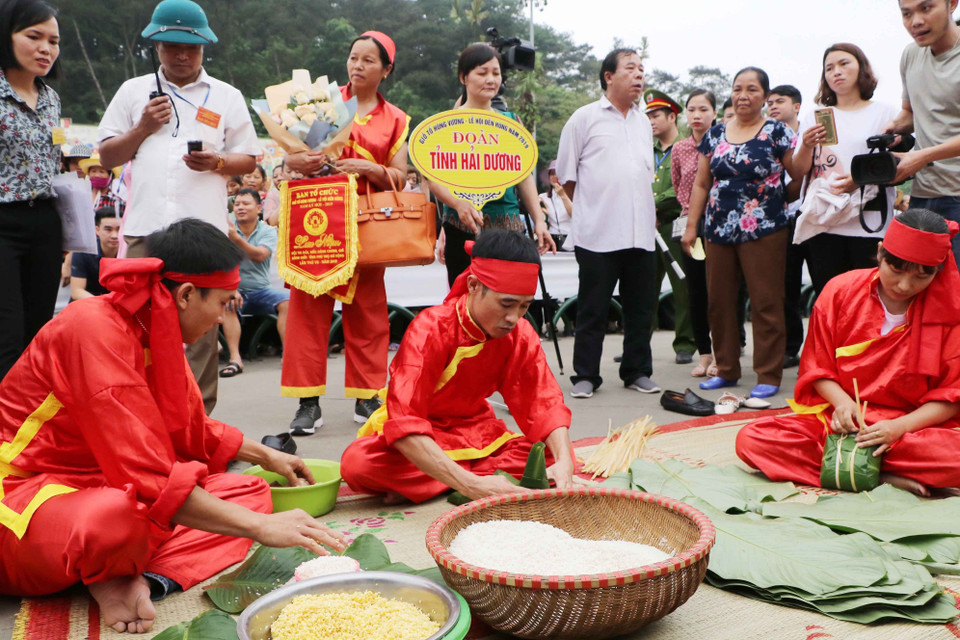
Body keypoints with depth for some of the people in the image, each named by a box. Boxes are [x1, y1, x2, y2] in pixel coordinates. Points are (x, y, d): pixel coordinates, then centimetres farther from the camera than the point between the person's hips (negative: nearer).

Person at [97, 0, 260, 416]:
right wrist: (142, 129, -1)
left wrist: (217, 162, -8)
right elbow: (107, 156, 15)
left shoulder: (227, 97, 14)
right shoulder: (133, 91, 17)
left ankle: (198, 413, 5)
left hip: (204, 229, -1)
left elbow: (248, 160, 12)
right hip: (146, 226, 1)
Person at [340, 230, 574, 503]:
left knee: (555, 457, -20)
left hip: (476, 435, 4)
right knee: (356, 462, -34)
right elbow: (404, 424, -36)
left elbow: (545, 403, -11)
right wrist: (470, 483, -47)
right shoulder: (430, 330, -26)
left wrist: (564, 462, -33)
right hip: (421, 439, -4)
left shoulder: (522, 335, -10)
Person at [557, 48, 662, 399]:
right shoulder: (585, 117, 0)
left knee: (641, 307, 9)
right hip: (597, 234, -5)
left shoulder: (644, 122, 16)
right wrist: (590, 205, 6)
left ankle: (637, 372, 21)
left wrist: (647, 210, 15)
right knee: (593, 308, 1)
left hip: (641, 233, 5)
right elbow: (566, 174, 2)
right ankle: (585, 376, 11)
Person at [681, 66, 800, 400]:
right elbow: (701, 183, 15)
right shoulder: (715, 134, 13)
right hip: (719, 231, 5)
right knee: (718, 301, 8)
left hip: (763, 231, -4)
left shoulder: (776, 132, 2)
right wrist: (691, 225, 12)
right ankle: (726, 369, 21)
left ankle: (769, 375, 6)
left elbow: (799, 173, -4)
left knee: (766, 303, -3)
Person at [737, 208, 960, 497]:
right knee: (749, 439, -24)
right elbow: (818, 368, 6)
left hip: (914, 427, -2)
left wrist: (901, 426, -19)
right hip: (838, 420, 2)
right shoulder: (840, 291, -1)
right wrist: (841, 401, -15)